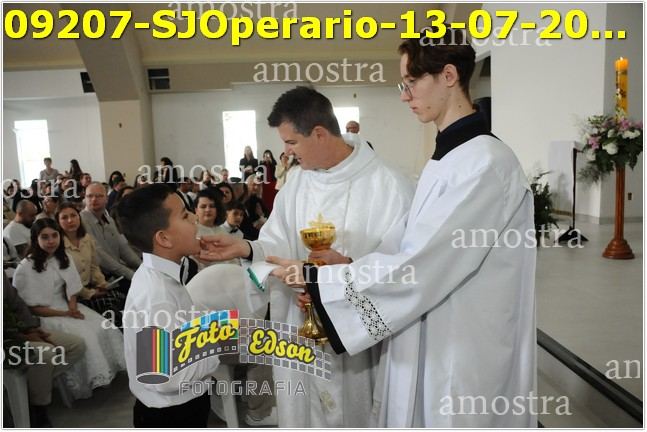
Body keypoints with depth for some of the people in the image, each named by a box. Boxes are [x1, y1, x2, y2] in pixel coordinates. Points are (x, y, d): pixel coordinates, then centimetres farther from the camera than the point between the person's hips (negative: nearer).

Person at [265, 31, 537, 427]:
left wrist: (316, 276, -18)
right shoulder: (448, 159, 8)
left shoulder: (486, 162, -21)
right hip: (431, 347, 8)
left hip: (467, 356, -8)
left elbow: (421, 265, -24)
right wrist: (346, 265, -3)